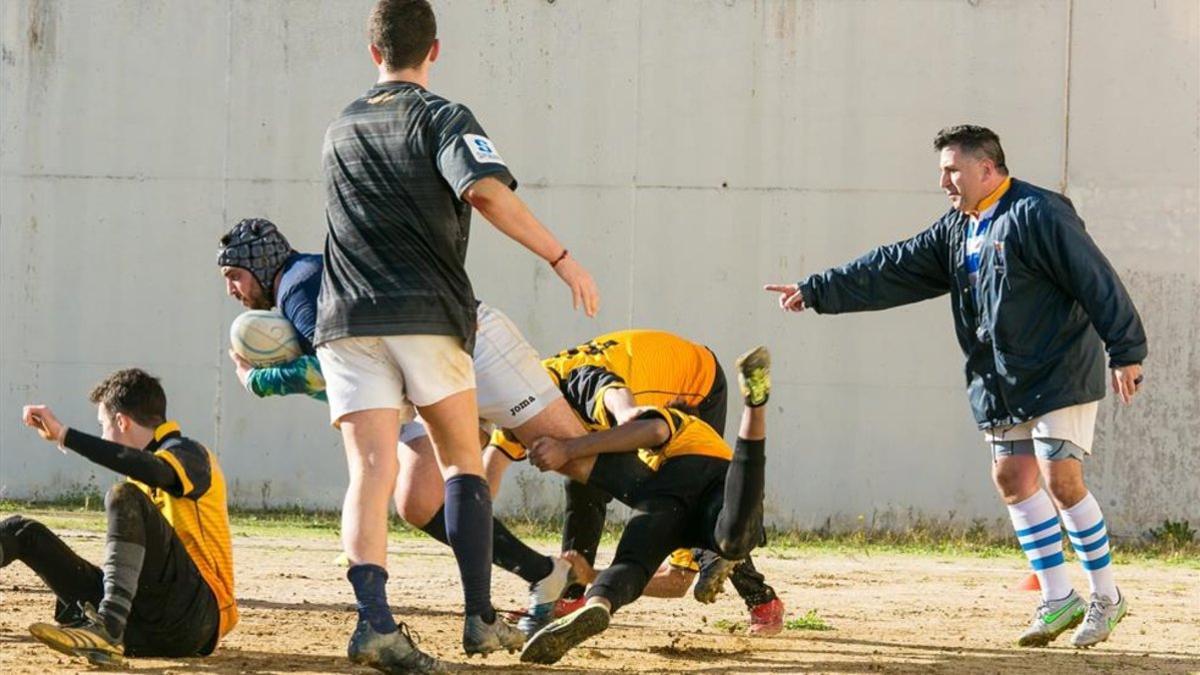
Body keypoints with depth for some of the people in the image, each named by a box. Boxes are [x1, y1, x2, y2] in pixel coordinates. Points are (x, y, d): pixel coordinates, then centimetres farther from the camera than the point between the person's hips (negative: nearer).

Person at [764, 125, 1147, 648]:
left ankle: (1106, 597, 1)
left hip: (1062, 374, -9)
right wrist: (816, 292, 10)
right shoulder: (957, 229, 12)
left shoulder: (1037, 214, -13)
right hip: (1002, 383, 9)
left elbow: (1097, 282, -15)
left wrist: (1126, 352, -18)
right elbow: (894, 268, 14)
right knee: (1012, 478, 3)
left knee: (1062, 480, -11)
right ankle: (1058, 601, 8)